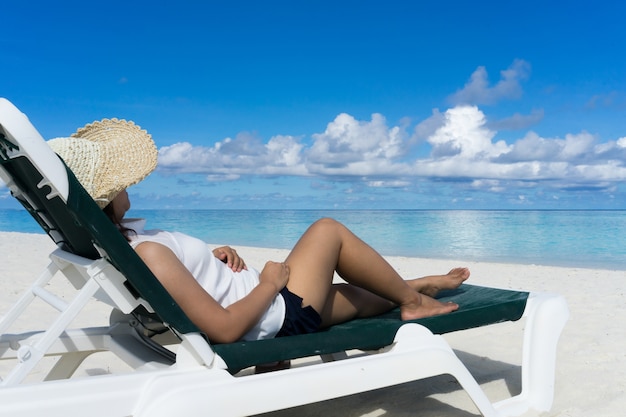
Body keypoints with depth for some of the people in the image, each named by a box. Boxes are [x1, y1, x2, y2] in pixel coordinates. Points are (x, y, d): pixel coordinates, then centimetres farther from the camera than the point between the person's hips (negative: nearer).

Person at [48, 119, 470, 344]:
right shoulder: (148, 254, -32)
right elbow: (226, 328, -29)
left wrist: (208, 260, -1)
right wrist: (269, 283, -16)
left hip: (268, 310, 9)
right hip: (281, 317, -8)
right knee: (328, 230, 3)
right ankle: (412, 299, 20)